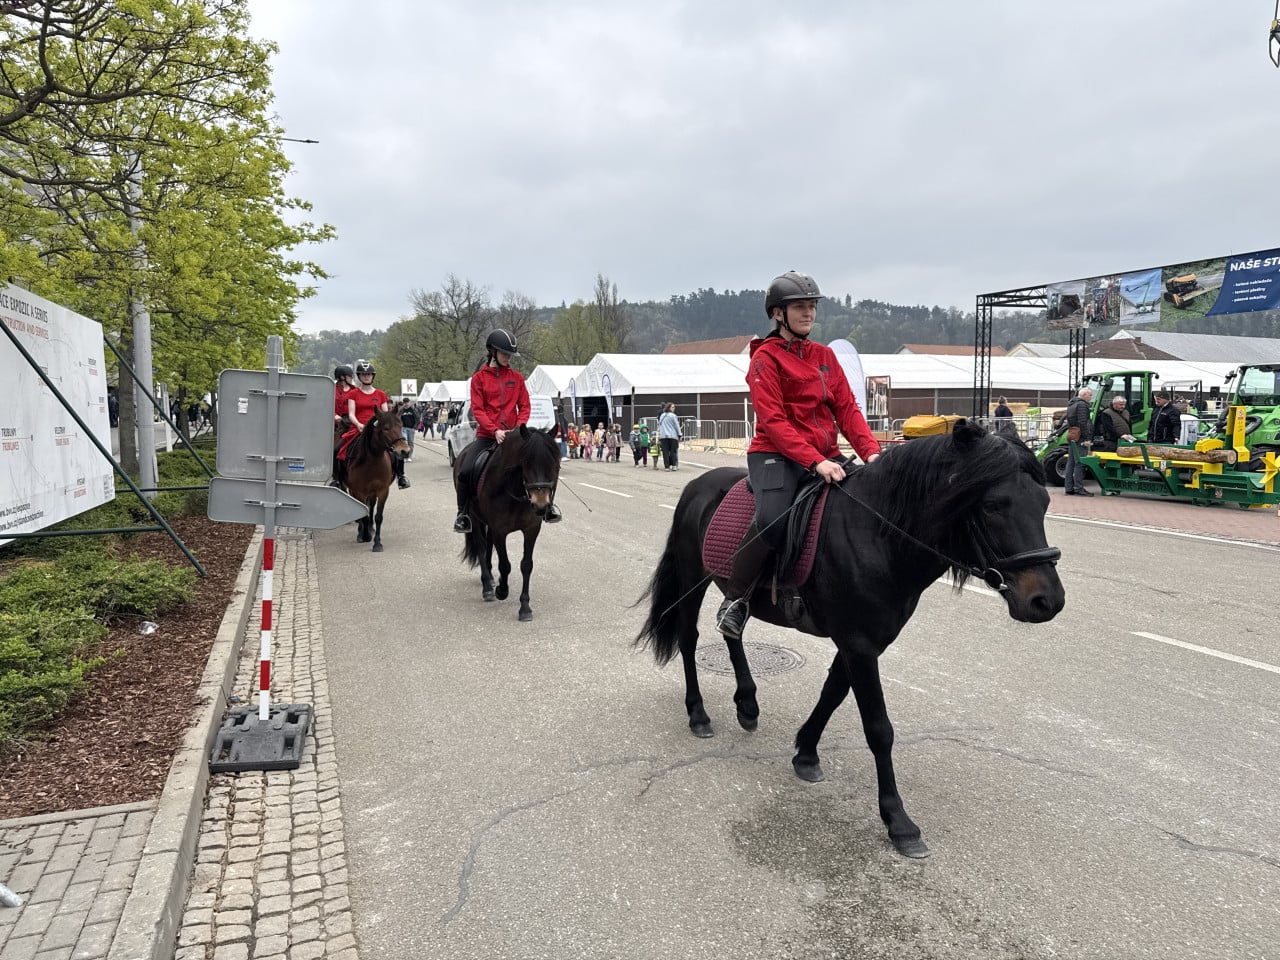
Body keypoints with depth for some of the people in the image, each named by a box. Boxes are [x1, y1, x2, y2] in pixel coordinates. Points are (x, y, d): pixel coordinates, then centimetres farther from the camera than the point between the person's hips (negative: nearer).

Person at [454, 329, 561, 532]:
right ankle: (463, 513, 3)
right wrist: (495, 431, -19)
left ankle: (547, 504, 11)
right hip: (487, 435, -2)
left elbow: (524, 407, 7)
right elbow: (477, 409, -6)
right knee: (465, 470, -17)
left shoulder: (517, 377, 8)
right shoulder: (479, 378, 1)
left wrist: (519, 428, -11)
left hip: (512, 434, 2)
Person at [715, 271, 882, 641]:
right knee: (773, 519, -32)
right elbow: (773, 420, -13)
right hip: (776, 454, -6)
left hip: (826, 457, 7)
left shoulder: (825, 356, 17)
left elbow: (846, 408, 10)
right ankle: (735, 600, -11)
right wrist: (814, 461, -24)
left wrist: (870, 451, -8)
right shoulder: (766, 357, -2)